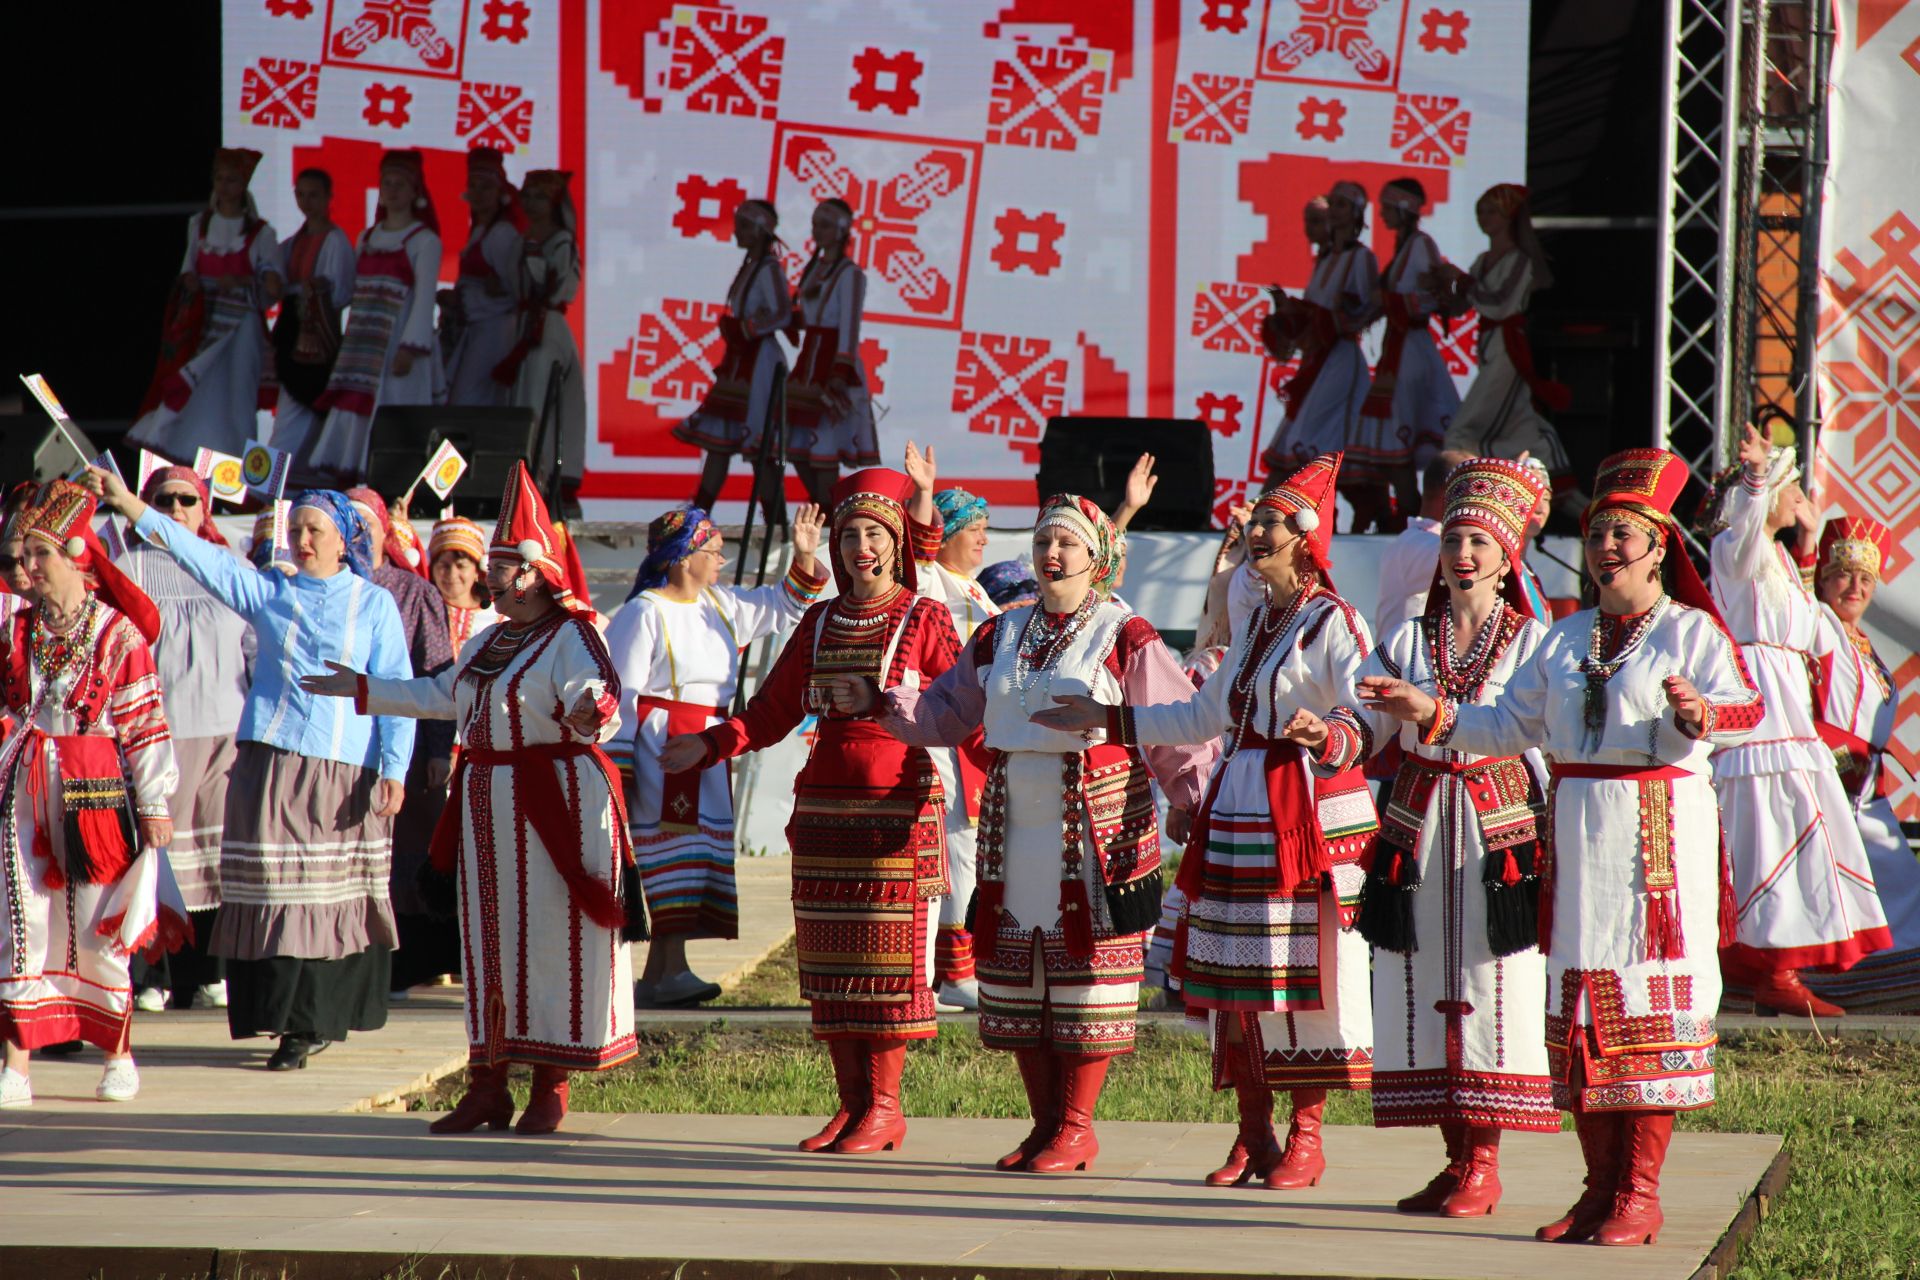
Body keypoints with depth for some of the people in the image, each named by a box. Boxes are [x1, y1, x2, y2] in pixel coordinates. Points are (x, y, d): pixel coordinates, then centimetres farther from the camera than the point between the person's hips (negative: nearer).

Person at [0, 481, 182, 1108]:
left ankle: (119, 1057, 17)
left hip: (94, 794, -3)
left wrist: (153, 802, -5)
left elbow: (144, 724, -3)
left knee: (96, 930, 2)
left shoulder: (118, 634, -3)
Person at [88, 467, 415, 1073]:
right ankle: (294, 1022, 1)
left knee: (334, 894, -2)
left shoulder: (374, 604, 6)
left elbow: (396, 691, 3)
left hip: (344, 769, -2)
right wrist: (127, 503, -3)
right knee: (272, 885, -3)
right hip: (271, 759, 2)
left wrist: (394, 769, -6)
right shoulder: (267, 591, 11)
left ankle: (318, 1020, 3)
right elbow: (199, 555, 5)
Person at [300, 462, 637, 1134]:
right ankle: (487, 1084, 15)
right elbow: (442, 695, 29)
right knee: (490, 939, 9)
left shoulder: (571, 638, -10)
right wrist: (363, 689, 34)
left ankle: (551, 1087, 3)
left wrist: (591, 716, -48)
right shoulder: (488, 642, 16)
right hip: (486, 801, 8)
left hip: (557, 800, -8)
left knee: (553, 940, -3)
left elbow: (598, 701, -24)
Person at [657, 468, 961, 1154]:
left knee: (888, 954, -6)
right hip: (823, 806, 5)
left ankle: (884, 1106, 0)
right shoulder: (820, 622, 14)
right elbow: (773, 710, 14)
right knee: (830, 958, 3)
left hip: (897, 806, -5)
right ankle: (850, 1103, 9)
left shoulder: (926, 620, 1)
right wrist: (710, 745, -1)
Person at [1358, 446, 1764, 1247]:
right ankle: (1600, 1187, 12)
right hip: (1575, 833, 6)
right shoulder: (1567, 639, 16)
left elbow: (1743, 714, -18)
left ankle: (1639, 1194, -3)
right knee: (1580, 1001, 5)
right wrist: (1434, 715, 6)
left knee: (1650, 1005, -6)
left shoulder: (1692, 632, -2)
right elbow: (1511, 725, 19)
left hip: (1660, 835, -6)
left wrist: (1699, 713, -40)